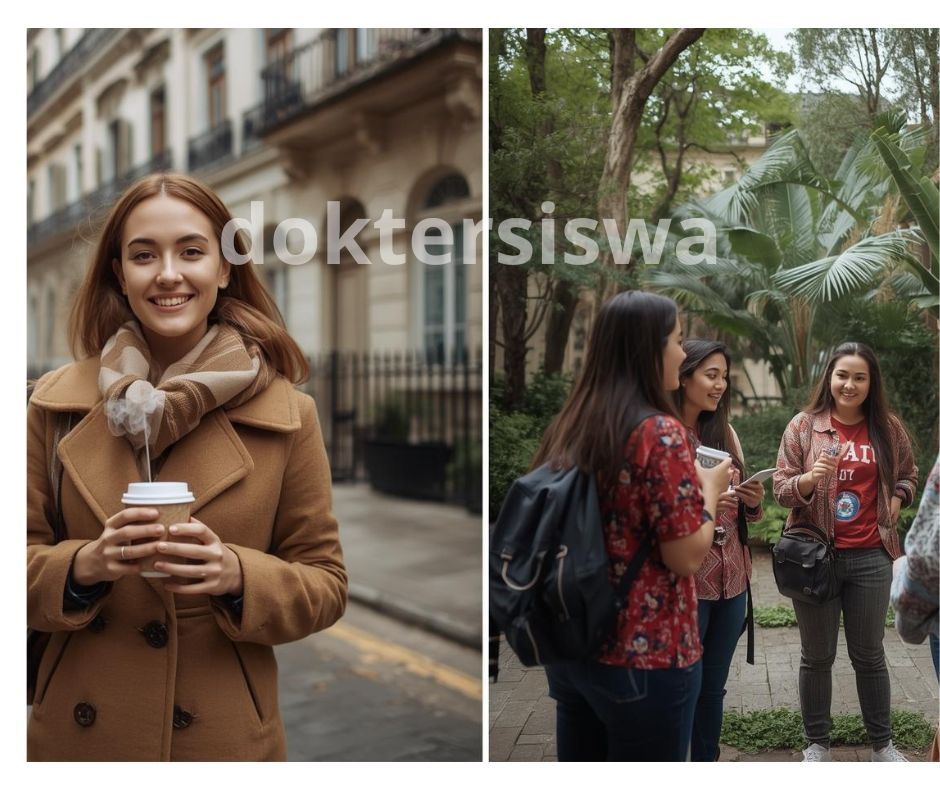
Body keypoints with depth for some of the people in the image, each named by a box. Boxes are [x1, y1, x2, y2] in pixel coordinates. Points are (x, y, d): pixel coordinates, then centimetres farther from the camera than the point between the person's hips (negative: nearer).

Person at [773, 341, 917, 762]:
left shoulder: (888, 428, 2)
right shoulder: (804, 426, -5)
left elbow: (907, 475, 18)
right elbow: (781, 488, -4)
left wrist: (897, 499, -2)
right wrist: (808, 479, -25)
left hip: (870, 557, 2)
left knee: (869, 654, 14)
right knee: (817, 656, 10)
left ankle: (882, 744, 29)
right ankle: (816, 743, 25)